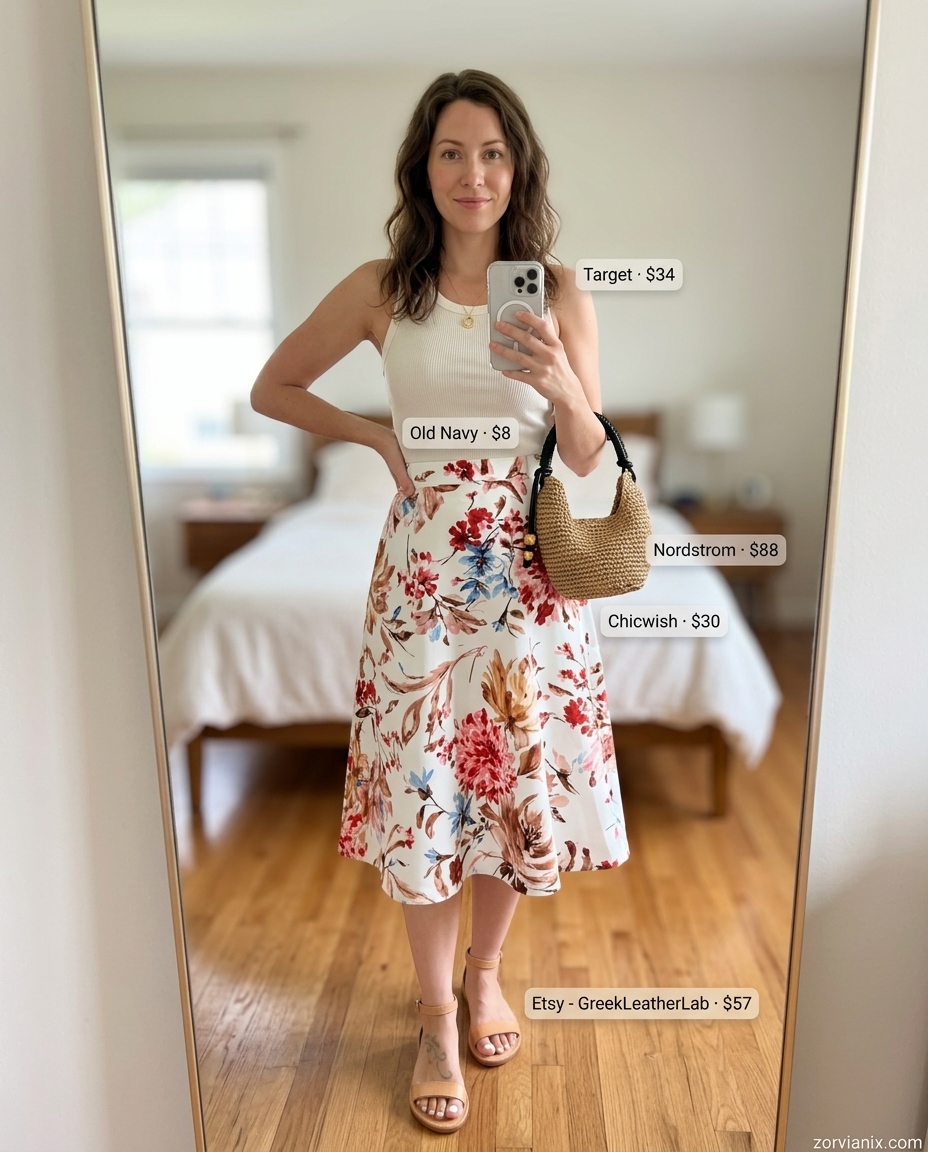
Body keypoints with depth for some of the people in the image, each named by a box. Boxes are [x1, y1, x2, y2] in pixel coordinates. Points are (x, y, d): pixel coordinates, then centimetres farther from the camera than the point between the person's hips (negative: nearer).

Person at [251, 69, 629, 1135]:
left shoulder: (559, 292, 4)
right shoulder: (382, 289, 2)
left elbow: (588, 457, 3)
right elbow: (272, 387, 12)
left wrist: (559, 385, -17)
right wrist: (375, 433, 0)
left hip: (529, 570, 1)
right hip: (425, 570, -1)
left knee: (520, 783, 10)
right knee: (424, 795, 4)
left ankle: (484, 971, 40)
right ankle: (437, 1021, 29)